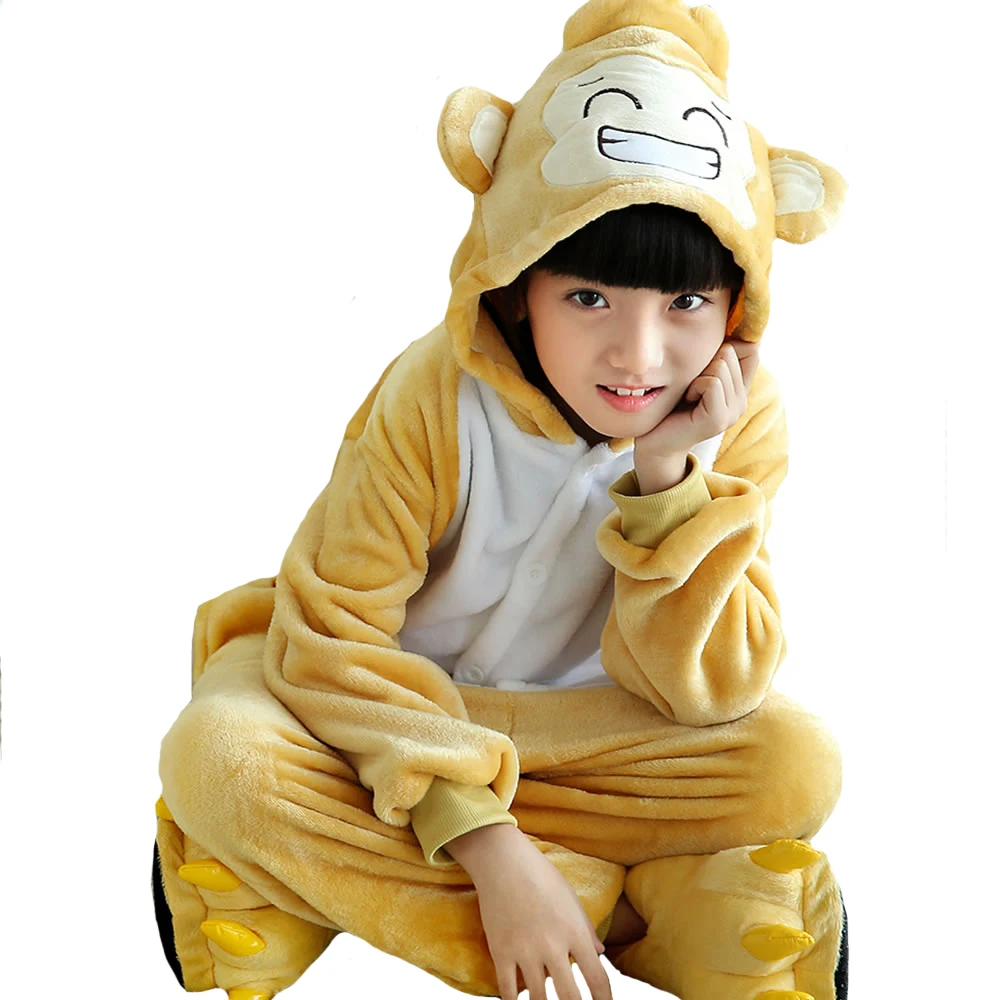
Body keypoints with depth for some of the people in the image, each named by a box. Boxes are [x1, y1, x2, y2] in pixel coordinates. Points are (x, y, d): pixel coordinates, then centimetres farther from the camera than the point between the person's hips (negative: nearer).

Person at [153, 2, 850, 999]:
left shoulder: (742, 421, -16)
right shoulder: (436, 400, -25)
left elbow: (703, 696, -16)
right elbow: (331, 635, -25)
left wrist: (666, 479, -30)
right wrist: (491, 848, -32)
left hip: (584, 726, 3)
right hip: (395, 706, -2)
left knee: (797, 766, -24)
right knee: (217, 756, -32)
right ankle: (619, 905, -24)